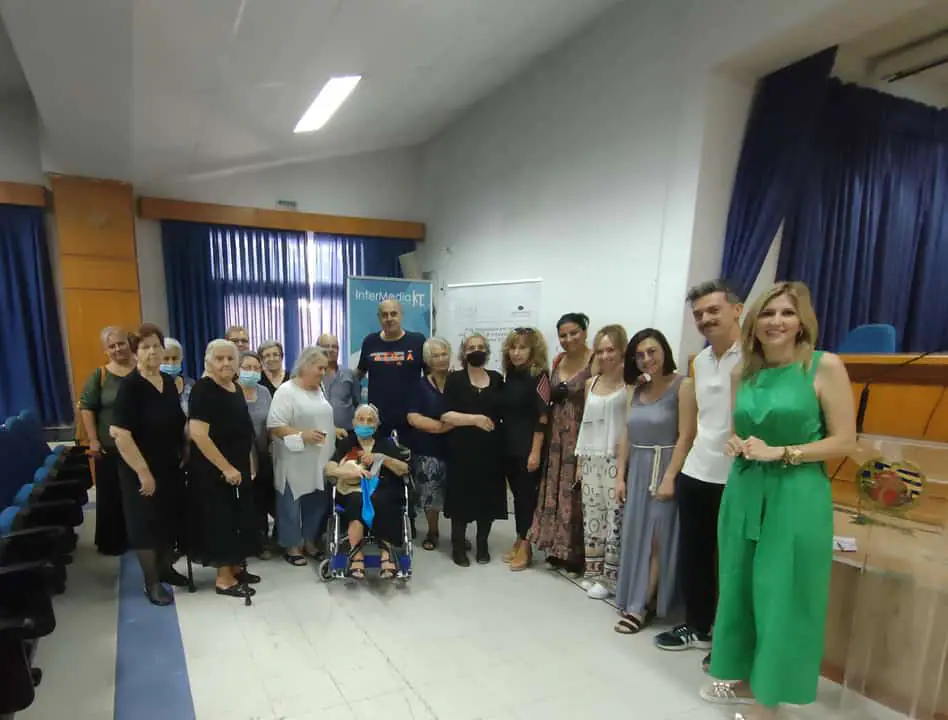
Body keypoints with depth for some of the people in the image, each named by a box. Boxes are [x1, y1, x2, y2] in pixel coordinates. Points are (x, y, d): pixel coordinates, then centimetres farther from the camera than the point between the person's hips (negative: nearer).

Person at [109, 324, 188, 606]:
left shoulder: (169, 382, 4)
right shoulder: (130, 385, -17)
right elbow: (120, 433, -22)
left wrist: (185, 454, 10)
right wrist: (143, 471, -21)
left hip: (171, 466, 7)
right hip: (143, 470, -6)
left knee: (171, 518, 16)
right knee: (147, 522, 6)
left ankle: (165, 568, 34)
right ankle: (151, 582, 20)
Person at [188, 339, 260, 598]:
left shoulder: (236, 389, 9)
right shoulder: (203, 389, -16)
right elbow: (198, 434, -23)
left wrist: (249, 465, 15)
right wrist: (226, 467, -21)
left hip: (239, 468, 8)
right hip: (214, 471, -8)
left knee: (239, 518, 15)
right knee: (221, 520, 1)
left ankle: (235, 567, 29)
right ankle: (224, 579, 13)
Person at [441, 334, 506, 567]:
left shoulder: (497, 379, 8)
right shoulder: (455, 379, -2)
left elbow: (504, 412, 17)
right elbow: (445, 416, -10)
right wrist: (474, 419, -19)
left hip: (491, 449, 3)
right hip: (463, 450, -3)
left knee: (488, 497, 7)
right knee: (462, 497, 2)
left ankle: (482, 544, 23)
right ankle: (458, 545, 17)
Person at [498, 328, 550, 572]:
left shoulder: (539, 376, -11)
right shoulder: (510, 375, 9)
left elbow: (542, 418, -14)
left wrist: (535, 452, -16)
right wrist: (501, 442, 8)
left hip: (528, 448, -6)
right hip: (509, 446, 6)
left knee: (527, 495, 3)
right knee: (517, 494, 14)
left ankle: (525, 545, 15)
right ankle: (520, 540, 27)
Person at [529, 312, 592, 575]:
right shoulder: (558, 361, 9)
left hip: (582, 437, -6)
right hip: (557, 435, 6)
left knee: (575, 493, 2)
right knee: (555, 491, 12)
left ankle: (576, 555, 16)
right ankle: (558, 549, 27)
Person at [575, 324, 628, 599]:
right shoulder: (591, 383, 11)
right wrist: (579, 461, 13)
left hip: (617, 460, -5)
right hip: (591, 459, 5)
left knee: (614, 517, -1)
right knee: (592, 516, 10)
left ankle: (609, 577, 12)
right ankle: (593, 572, 23)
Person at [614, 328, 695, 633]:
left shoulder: (683, 386, -10)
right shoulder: (637, 390, 10)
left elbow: (686, 436, -16)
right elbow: (626, 436, 9)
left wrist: (670, 477, -20)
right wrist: (620, 476, 6)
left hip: (664, 469, -6)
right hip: (636, 470, 7)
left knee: (657, 539, 1)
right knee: (635, 537, 12)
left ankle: (642, 607, 10)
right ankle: (633, 600, 25)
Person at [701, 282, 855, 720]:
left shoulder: (825, 366, -8)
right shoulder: (742, 373, 6)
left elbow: (845, 441, -10)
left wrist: (779, 453, -17)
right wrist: (736, 445, -5)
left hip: (796, 497, -5)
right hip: (744, 493, 5)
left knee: (780, 597, 5)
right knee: (741, 589, 15)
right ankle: (744, 680, 35)